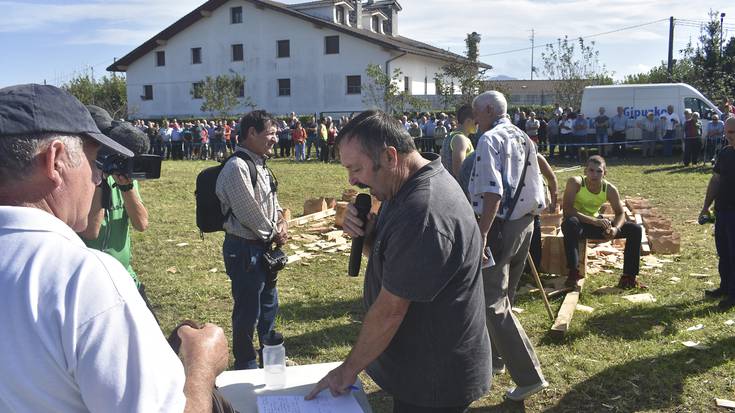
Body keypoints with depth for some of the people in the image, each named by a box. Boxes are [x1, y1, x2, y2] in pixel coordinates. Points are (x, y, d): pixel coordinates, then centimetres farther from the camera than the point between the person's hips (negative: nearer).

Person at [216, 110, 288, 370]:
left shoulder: (260, 165, 9)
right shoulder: (237, 167, -21)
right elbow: (249, 213, -22)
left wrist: (281, 221, -2)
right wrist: (275, 234, -10)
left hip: (264, 246, 10)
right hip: (245, 248, -10)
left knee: (269, 304, 23)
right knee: (248, 311, 5)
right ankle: (246, 365, 25)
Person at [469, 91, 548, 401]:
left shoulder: (490, 139, -14)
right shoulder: (525, 139, 14)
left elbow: (492, 192, -25)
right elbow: (536, 191, 15)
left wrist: (481, 233, -25)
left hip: (498, 226, -9)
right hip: (524, 224, 9)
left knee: (492, 302, -2)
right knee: (503, 296, 21)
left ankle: (529, 376, -1)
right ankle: (494, 357, 36)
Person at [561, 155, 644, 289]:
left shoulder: (610, 189, -11)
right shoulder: (575, 182, -23)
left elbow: (620, 213, -2)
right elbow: (567, 209, -33)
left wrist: (615, 229, -26)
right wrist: (594, 221, -41)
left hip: (596, 222, 5)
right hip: (577, 223, -5)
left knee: (635, 229, -6)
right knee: (570, 223, -42)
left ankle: (628, 277, 1)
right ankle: (573, 272, -33)